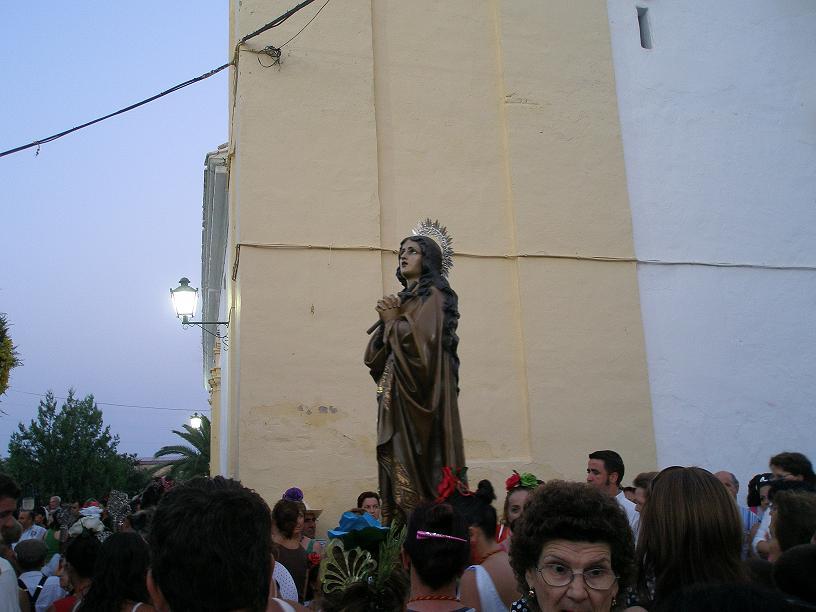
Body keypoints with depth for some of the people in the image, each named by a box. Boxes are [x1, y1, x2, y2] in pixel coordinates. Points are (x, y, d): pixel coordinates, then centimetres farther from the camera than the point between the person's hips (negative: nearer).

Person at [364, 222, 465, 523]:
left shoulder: (433, 295, -1)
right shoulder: (401, 299, 21)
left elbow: (424, 339, -17)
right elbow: (374, 356, 16)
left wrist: (393, 321, -2)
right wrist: (386, 321, -1)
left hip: (420, 392, -7)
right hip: (396, 394, 7)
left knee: (419, 463, -11)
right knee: (396, 459, 2)